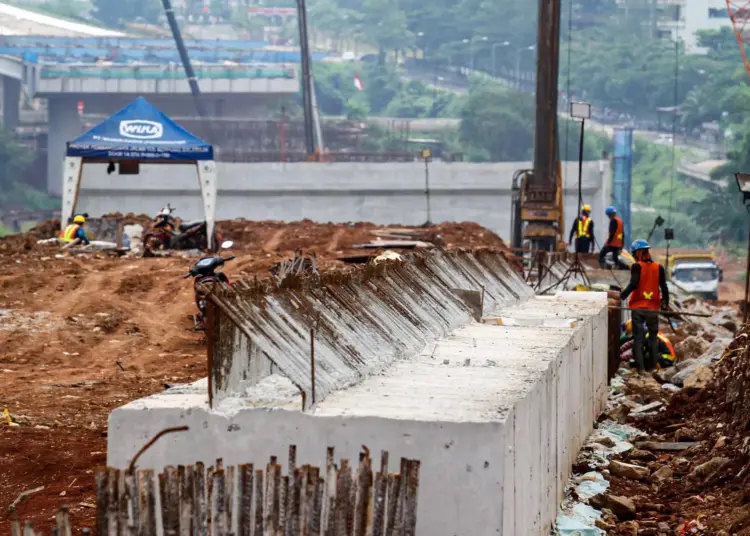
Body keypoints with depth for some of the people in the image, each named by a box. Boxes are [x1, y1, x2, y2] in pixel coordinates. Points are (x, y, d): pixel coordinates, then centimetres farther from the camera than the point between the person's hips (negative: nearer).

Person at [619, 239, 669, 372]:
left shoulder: (637, 267, -7)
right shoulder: (659, 268, 3)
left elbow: (633, 284, -18)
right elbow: (664, 287, 2)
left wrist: (622, 295, -9)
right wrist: (665, 303, 13)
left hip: (638, 307, -3)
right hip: (653, 308, 3)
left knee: (638, 337, 2)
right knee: (653, 337, 17)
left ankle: (640, 366, -5)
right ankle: (652, 365, 17)